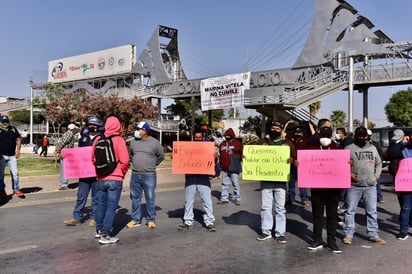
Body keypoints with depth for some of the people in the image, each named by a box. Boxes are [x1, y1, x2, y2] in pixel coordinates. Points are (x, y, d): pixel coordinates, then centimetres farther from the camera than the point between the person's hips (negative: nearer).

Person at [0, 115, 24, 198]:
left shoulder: (13, 129, 9)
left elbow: (18, 139, 13)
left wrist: (18, 149, 2)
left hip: (12, 155, 3)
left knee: (15, 172, 1)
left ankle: (16, 189, 10)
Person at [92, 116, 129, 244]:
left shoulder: (98, 139, 2)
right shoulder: (119, 140, -11)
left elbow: (93, 158, 10)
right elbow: (124, 160, -15)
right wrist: (122, 173, 2)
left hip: (101, 178, 5)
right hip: (115, 179, -5)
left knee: (101, 204, 18)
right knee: (111, 207, 0)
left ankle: (99, 230, 31)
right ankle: (105, 235, 1)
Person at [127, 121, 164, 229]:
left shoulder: (154, 142, -5)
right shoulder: (133, 142, 5)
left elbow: (161, 156, 7)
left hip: (149, 175, -4)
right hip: (135, 175, 4)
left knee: (150, 199, 2)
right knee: (135, 198, 10)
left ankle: (151, 220, 12)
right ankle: (135, 219, 21)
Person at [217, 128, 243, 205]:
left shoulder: (237, 143, -2)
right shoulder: (222, 144, 13)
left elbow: (242, 154, -3)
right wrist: (220, 164, 15)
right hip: (224, 168, 5)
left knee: (235, 184, 0)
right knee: (225, 184, 10)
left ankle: (237, 199, 8)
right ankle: (224, 198, 17)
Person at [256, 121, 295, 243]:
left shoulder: (287, 143, 6)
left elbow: (294, 158, 4)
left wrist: (291, 160, -19)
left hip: (280, 180, -2)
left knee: (280, 207, 2)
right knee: (266, 206, 6)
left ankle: (280, 233, 8)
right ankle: (266, 231, 15)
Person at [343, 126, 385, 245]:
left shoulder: (372, 148, 13)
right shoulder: (349, 148, 1)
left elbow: (379, 163, 22)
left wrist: (377, 175, 9)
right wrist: (348, 174, -13)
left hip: (370, 186, 3)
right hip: (354, 185, -3)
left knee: (372, 211, 8)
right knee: (350, 211, 2)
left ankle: (373, 235, 17)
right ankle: (348, 234, 11)